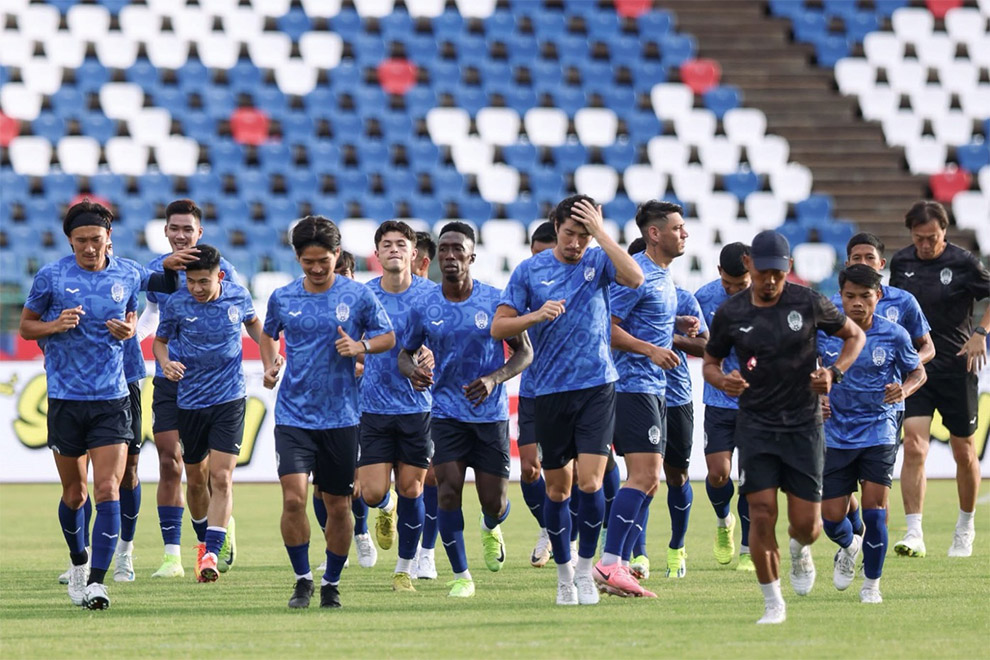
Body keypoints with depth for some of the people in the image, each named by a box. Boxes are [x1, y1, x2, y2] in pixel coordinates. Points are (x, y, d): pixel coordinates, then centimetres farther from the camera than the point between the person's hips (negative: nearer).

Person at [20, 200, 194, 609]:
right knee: (74, 493, 9)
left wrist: (128, 330, -1)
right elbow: (26, 326, 5)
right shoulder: (51, 277, -4)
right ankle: (78, 561, 35)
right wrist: (55, 325, -15)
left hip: (112, 398, 0)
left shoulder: (128, 275, 2)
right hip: (65, 398, 0)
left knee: (107, 490, -12)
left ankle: (96, 582, -14)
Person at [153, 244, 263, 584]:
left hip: (229, 399, -1)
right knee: (196, 480, 10)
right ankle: (205, 541, 33)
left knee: (221, 477, -12)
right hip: (189, 400, 1)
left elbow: (253, 323, 17)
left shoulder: (238, 296, -5)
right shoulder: (175, 304, -8)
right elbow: (160, 340, 6)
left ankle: (211, 554, -16)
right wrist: (165, 362, -15)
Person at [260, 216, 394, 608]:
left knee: (338, 506, 6)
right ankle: (302, 579, 0)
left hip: (340, 417, 0)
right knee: (293, 498, -15)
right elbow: (269, 334, 22)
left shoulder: (358, 296, -2)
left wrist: (360, 346, -12)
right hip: (293, 415, 0)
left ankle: (331, 583, 23)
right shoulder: (282, 298, 3)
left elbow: (388, 337, 8)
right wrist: (269, 365, 3)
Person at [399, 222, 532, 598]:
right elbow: (405, 353, 10)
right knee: (448, 491, -12)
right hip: (447, 412, 1)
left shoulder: (496, 301, -7)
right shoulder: (425, 306, -2)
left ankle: (491, 529, 40)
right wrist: (412, 371, -15)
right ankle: (461, 576, 2)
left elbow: (525, 352, 0)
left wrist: (495, 378, -18)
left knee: (494, 502, 1)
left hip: (491, 413, -1)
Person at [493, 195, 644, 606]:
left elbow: (634, 278, -19)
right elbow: (498, 328, 2)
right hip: (550, 391, 1)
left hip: (597, 387, -1)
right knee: (557, 487, 7)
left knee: (590, 483, -11)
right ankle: (563, 574, 22)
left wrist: (600, 231, -18)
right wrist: (536, 315, -16)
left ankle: (585, 568, 6)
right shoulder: (530, 270, 2)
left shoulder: (597, 261, 2)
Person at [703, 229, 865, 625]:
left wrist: (834, 373, -8)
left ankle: (800, 550, 37)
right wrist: (722, 380, -12)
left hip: (803, 425, 0)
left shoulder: (809, 303, -5)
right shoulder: (730, 313, -2)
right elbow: (709, 362, 11)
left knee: (806, 523, -2)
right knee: (761, 514, -11)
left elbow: (855, 335, 9)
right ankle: (773, 603, 2)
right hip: (755, 425, 0)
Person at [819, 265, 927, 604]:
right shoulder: (824, 331, -6)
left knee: (874, 510, -11)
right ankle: (848, 546, 39)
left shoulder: (894, 335, -8)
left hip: (879, 432, -2)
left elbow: (918, 372, 6)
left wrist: (904, 389, -15)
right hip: (836, 433, 2)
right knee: (832, 518, 2)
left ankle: (871, 584, 7)